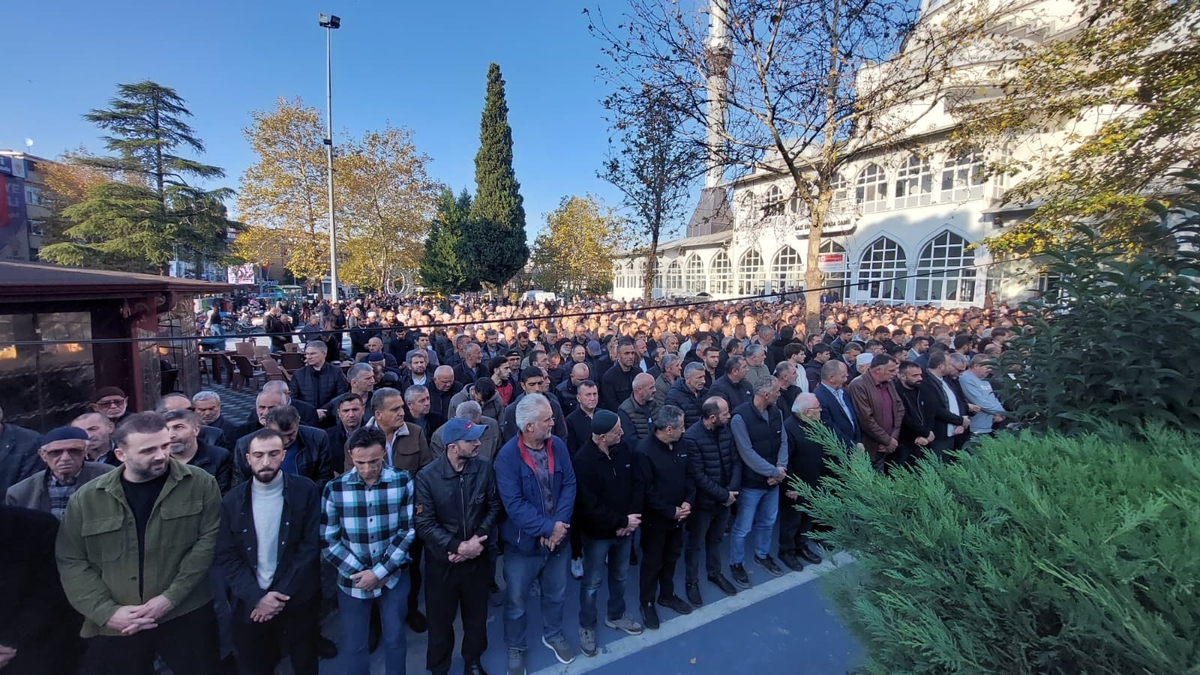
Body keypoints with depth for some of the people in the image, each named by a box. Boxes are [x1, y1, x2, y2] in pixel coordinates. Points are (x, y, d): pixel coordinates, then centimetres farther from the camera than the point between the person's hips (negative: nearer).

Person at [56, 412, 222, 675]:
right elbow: (71, 562, 3)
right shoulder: (86, 498, 1)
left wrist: (171, 597, -14)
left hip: (187, 614, -1)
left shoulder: (201, 484, -6)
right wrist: (107, 612, -8)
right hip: (115, 626, 2)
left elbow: (208, 541, -8)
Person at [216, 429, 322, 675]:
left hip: (298, 602, -1)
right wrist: (257, 597, -12)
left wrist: (282, 595, -15)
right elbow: (226, 556, -2)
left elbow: (311, 546, -10)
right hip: (250, 605, 1)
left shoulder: (305, 491, -9)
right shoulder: (232, 500, -1)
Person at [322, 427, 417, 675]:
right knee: (353, 645, 14)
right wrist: (359, 571, -12)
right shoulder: (334, 488, -11)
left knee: (395, 638, 14)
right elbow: (327, 540, -6)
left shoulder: (403, 482, -12)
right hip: (352, 579, 0)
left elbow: (408, 531, -9)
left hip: (393, 576, 0)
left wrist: (379, 572, -15)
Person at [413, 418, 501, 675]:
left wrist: (477, 540, -15)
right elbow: (424, 524, -17)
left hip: (477, 557, 2)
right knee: (440, 620, 18)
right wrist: (458, 546, -22)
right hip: (442, 561, -2)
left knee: (477, 615, 21)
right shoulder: (427, 477, -18)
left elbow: (494, 506, -4)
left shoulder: (484, 468, -13)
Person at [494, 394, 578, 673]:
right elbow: (514, 504, -25)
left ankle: (553, 635, 51)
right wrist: (547, 527, -25)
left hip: (558, 537, 4)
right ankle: (515, 647, 43)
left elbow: (569, 484, -8)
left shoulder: (558, 446, -9)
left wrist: (559, 524, -19)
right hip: (523, 542, -4)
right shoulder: (508, 456, -22)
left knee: (556, 593, 25)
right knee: (516, 600, 17)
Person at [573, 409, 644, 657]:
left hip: (625, 528, 6)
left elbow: (638, 483, -2)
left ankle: (615, 615, 48)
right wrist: (623, 521, -19)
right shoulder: (583, 461, -27)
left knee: (620, 576, 24)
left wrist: (631, 519, -13)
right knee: (592, 582, 13)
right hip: (598, 533, -5)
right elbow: (589, 507, -25)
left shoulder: (623, 450, -9)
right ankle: (587, 627, 36)